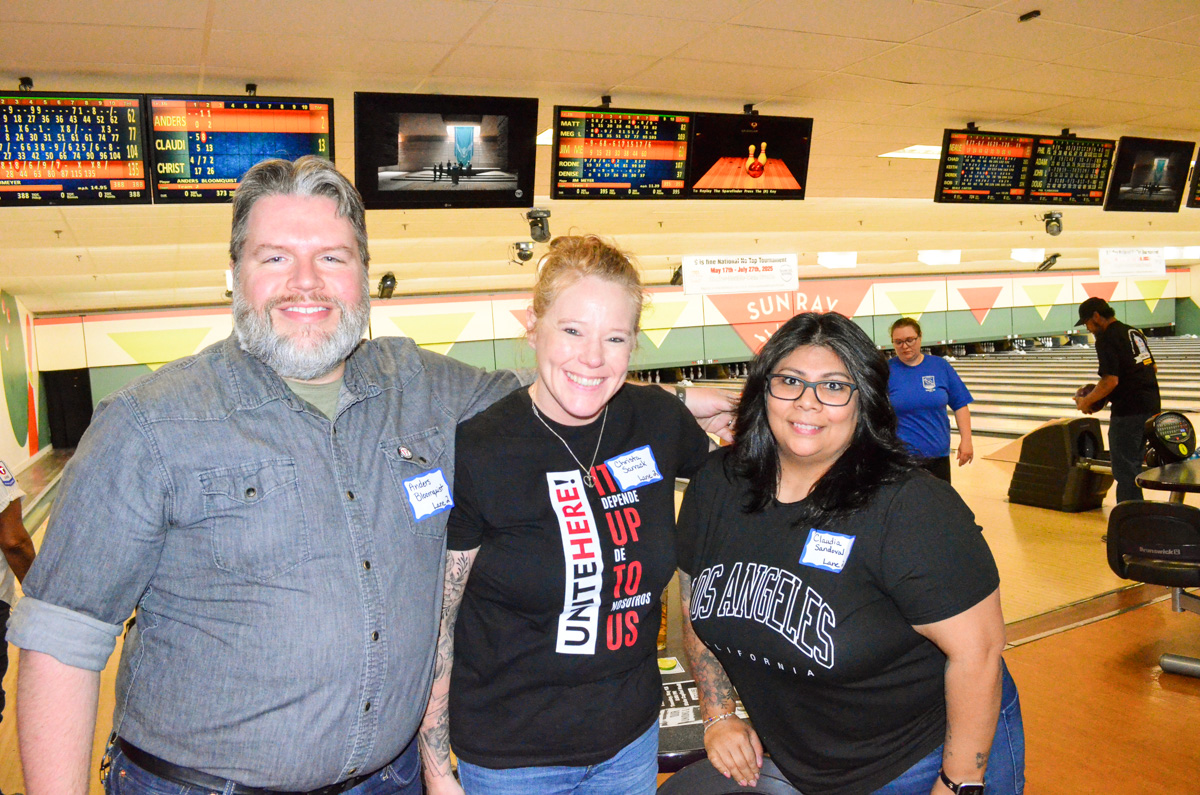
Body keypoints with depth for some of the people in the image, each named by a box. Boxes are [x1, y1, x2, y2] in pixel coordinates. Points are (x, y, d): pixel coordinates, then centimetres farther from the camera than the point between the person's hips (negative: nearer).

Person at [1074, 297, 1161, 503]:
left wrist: (1086, 401, -9)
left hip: (1128, 412, -9)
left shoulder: (1107, 339, -15)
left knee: (1125, 467, 0)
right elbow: (1153, 368, 19)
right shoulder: (1134, 333, 13)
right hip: (1151, 407, 9)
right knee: (1134, 462, 19)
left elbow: (1110, 381, -21)